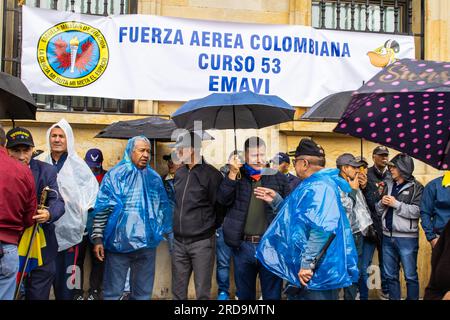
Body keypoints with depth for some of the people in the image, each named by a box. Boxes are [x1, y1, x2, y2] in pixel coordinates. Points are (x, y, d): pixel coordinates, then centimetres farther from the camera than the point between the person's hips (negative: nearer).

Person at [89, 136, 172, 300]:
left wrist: (162, 231, 14)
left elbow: (163, 208, 17)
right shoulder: (116, 175, -3)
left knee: (143, 291, 14)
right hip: (119, 242, -4)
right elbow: (102, 208, -6)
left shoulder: (155, 178, 10)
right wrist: (98, 238, -11)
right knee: (113, 291, 4)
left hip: (147, 243, 4)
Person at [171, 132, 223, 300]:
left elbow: (220, 206, -6)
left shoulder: (211, 174, -10)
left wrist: (208, 227, 1)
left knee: (202, 292, 2)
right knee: (178, 291, 12)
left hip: (202, 242, -6)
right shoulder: (179, 173, 10)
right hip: (179, 242, 6)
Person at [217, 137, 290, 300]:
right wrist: (232, 173, -17)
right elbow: (223, 200, -9)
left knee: (272, 295, 8)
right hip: (242, 246, 1)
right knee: (244, 294, 16)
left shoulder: (278, 177, 3)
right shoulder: (235, 177, 5)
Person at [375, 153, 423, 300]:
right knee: (391, 275, 14)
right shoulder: (388, 185, 12)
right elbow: (379, 211, 15)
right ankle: (393, 298, 26)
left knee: (410, 276, 4)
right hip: (388, 237, 5)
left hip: (407, 238, -5)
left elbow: (418, 211, -16)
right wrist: (382, 203, -5)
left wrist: (396, 203, -15)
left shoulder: (416, 187, -4)